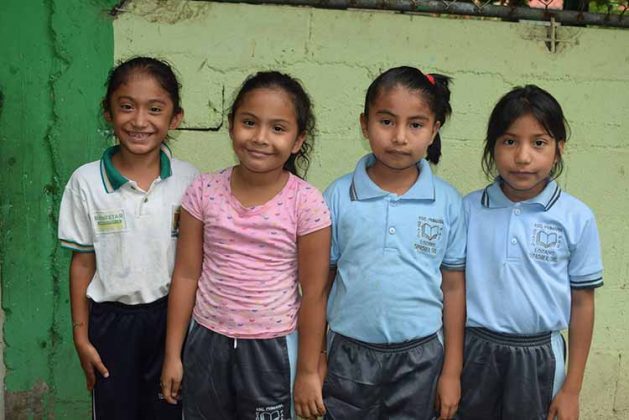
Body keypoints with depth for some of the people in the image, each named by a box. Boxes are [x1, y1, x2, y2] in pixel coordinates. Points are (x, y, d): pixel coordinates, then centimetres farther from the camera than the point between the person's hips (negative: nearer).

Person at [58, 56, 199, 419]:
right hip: (112, 319, 0)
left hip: (171, 316, 1)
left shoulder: (188, 180, -7)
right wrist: (81, 336, 1)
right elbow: (83, 262, -2)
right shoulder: (86, 182, -9)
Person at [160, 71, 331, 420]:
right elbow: (186, 275, -1)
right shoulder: (204, 192, -7)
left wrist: (307, 371, -3)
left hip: (272, 349, -2)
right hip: (207, 342, 2)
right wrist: (173, 354, 3)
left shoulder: (306, 203, -14)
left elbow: (313, 293, -8)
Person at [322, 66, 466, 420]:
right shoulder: (339, 196, -6)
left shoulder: (448, 202, -5)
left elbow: (453, 287, 1)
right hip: (349, 355, 0)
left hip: (419, 358, 0)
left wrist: (452, 372, 3)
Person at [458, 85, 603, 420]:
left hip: (538, 358, 0)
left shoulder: (576, 218, -8)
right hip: (474, 352, 1)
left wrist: (572, 389, 1)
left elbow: (582, 303, -2)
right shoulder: (469, 209, -6)